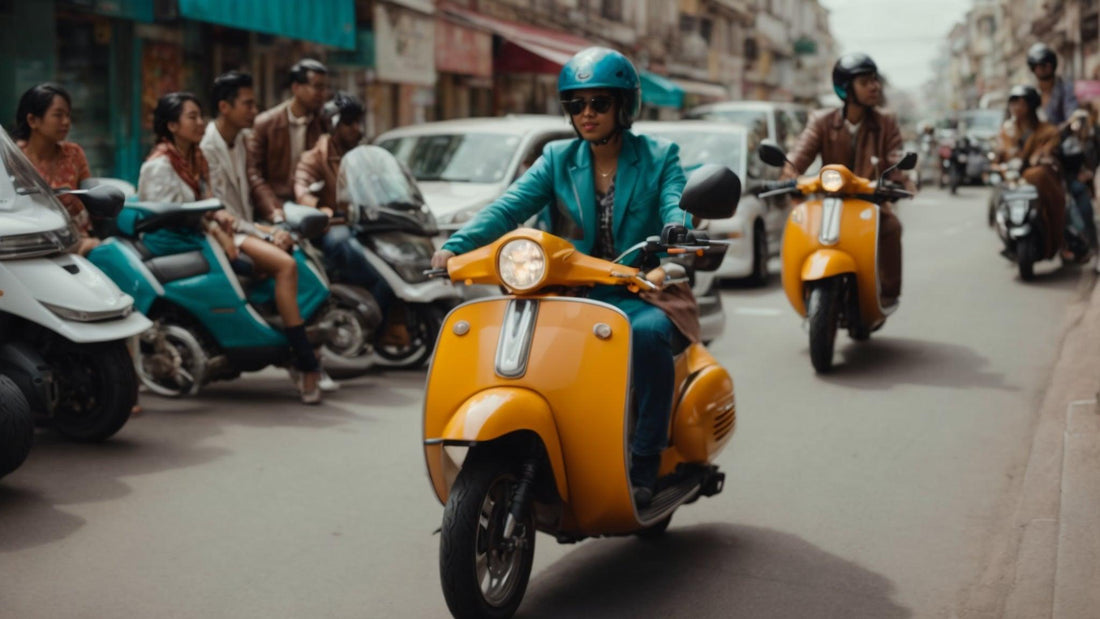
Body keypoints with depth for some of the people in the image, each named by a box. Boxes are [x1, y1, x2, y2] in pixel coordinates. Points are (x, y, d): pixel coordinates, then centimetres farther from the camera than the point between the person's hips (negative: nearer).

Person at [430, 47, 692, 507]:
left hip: (639, 293, -2)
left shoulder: (658, 157, 7)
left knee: (648, 333, -36)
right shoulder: (558, 159, 12)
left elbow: (676, 207, -12)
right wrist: (456, 245, -21)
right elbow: (509, 207, -3)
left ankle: (643, 466, -24)